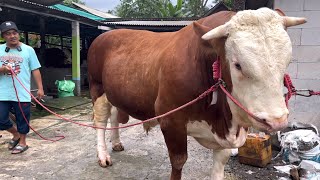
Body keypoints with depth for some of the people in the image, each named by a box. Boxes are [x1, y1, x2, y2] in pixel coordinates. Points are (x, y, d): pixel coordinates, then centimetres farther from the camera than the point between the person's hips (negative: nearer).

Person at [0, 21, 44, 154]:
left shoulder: (28, 50, 0)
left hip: (22, 93, -2)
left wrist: (40, 88, -2)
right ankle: (16, 134, 34)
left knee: (22, 118, 8)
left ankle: (22, 142, 28)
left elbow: (35, 70, 1)